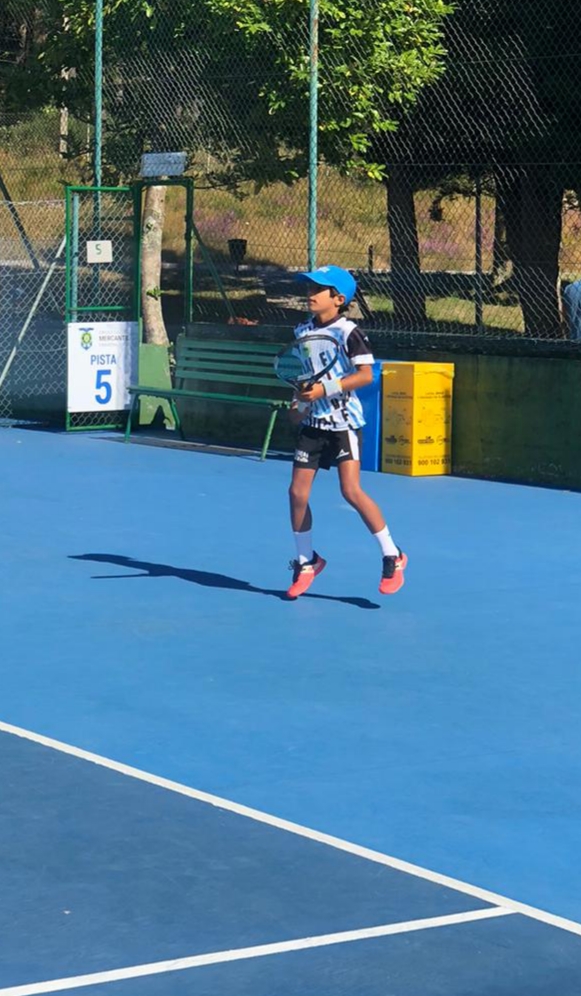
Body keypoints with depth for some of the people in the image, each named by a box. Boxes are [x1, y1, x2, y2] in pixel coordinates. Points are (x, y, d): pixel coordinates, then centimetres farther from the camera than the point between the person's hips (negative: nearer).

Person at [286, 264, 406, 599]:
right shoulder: (303, 332, 9)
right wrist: (300, 402, 3)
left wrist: (325, 390, -23)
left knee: (352, 491, -15)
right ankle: (307, 561, 19)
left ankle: (392, 556, -2)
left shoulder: (348, 332, -11)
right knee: (298, 492, 2)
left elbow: (366, 374, -18)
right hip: (312, 422, 7)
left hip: (343, 421, -7)